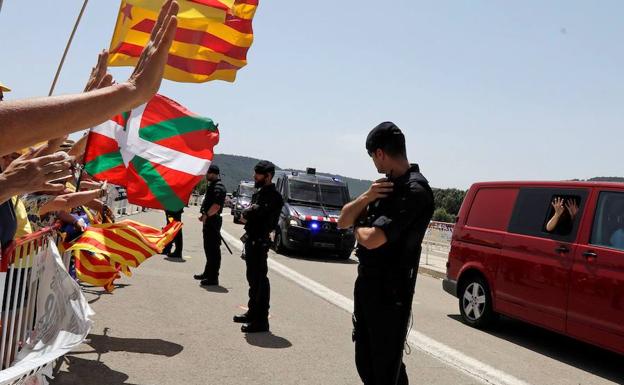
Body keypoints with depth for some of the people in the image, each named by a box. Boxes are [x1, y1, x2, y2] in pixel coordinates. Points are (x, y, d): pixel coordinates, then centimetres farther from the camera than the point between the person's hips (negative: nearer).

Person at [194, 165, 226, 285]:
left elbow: (216, 205, -26)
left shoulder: (218, 187, -16)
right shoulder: (212, 185, 18)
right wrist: (204, 215, 13)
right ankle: (208, 273, 31)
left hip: (213, 221, -11)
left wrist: (206, 215, -18)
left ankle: (213, 278, -5)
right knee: (208, 248, 19)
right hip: (209, 221, 11)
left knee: (213, 249, -8)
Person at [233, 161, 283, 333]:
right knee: (253, 278, 19)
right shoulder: (259, 193, 17)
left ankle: (261, 321, -3)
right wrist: (248, 213, -8)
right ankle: (253, 313, 32)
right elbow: (247, 213, 13)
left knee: (259, 280, -7)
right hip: (251, 239, 10)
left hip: (260, 241, -10)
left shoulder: (273, 196, -14)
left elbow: (259, 211, -26)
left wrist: (248, 212, -6)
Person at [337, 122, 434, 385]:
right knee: (365, 362, 19)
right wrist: (366, 197, -10)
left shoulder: (415, 190, -19)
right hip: (365, 283, 9)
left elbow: (371, 239, -26)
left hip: (389, 292, -9)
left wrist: (359, 229, -2)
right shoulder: (386, 185, 9)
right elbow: (343, 221, 8)